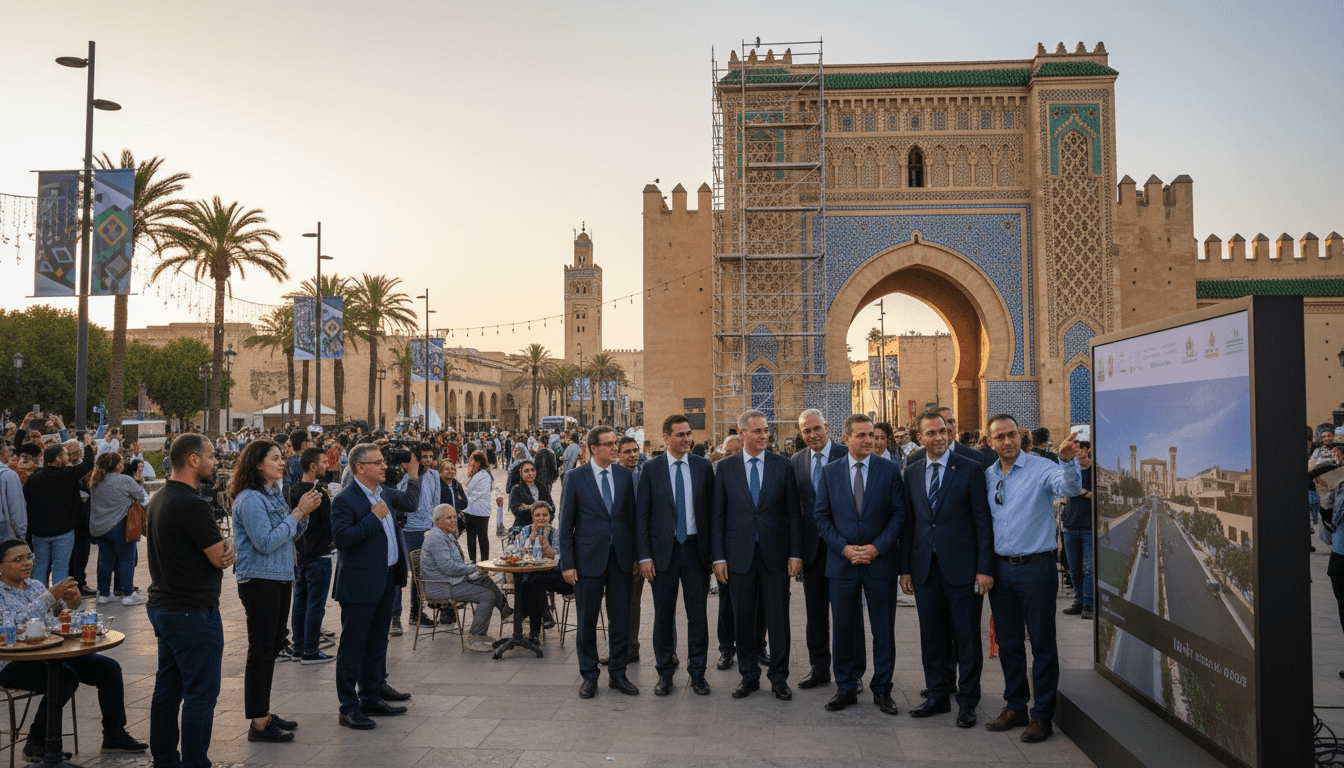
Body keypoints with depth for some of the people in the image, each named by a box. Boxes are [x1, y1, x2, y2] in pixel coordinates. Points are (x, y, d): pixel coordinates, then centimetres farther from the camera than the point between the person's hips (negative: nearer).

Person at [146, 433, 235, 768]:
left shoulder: (158, 499, 11)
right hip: (193, 613, -10)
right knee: (201, 695, -1)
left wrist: (222, 545, -5)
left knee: (167, 690, 17)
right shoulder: (191, 504, -22)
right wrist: (229, 546, 3)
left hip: (162, 606, 10)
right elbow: (221, 559, -18)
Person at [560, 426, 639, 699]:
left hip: (620, 558, 3)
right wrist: (567, 564, -6)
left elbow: (632, 517, 9)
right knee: (587, 621, 7)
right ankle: (589, 676, 22)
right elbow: (566, 525, -2)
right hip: (589, 559, -2)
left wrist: (635, 554, 4)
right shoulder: (576, 479, -4)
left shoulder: (625, 475, 5)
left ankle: (618, 674, 24)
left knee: (621, 619, 9)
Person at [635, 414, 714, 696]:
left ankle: (697, 672, 20)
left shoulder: (703, 467, 4)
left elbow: (712, 511, 6)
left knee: (698, 614, 6)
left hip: (695, 548, 1)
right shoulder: (651, 469, 0)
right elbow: (641, 515, -1)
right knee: (663, 614, 7)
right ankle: (665, 673, 21)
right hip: (664, 549, -1)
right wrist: (644, 556, -7)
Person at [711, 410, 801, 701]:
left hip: (775, 552, 0)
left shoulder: (782, 465, 2)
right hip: (740, 554, 0)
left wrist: (795, 553, -3)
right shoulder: (726, 468, 3)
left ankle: (779, 677, 19)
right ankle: (749, 675, 23)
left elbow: (793, 513, 3)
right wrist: (718, 557, -2)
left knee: (778, 618, 5)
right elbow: (718, 516, 3)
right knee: (743, 619, 8)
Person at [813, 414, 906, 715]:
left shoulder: (889, 470, 1)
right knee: (843, 629, 8)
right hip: (841, 563, 1)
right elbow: (822, 517, 3)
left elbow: (899, 514, -1)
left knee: (884, 630, 6)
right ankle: (845, 688, 22)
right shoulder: (829, 472, 4)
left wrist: (877, 547, -12)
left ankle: (882, 690, 20)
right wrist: (844, 548, -9)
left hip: (881, 561, -1)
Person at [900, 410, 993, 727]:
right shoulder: (912, 472, 8)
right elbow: (908, 522, 10)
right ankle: (938, 695, 26)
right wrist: (905, 568, 7)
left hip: (962, 567, -3)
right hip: (925, 568, 4)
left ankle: (968, 701, 18)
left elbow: (983, 521, -5)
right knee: (931, 637, 12)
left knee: (967, 638, 5)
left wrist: (984, 568, -10)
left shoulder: (970, 469, -4)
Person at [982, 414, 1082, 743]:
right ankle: (1015, 707, 27)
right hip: (999, 568, 5)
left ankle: (1042, 715, 14)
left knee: (1042, 644, 3)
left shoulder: (1041, 468, -8)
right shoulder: (987, 476, 8)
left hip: (1035, 568, -5)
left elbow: (1070, 488, -28)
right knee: (1008, 643, 14)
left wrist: (1068, 460, -47)